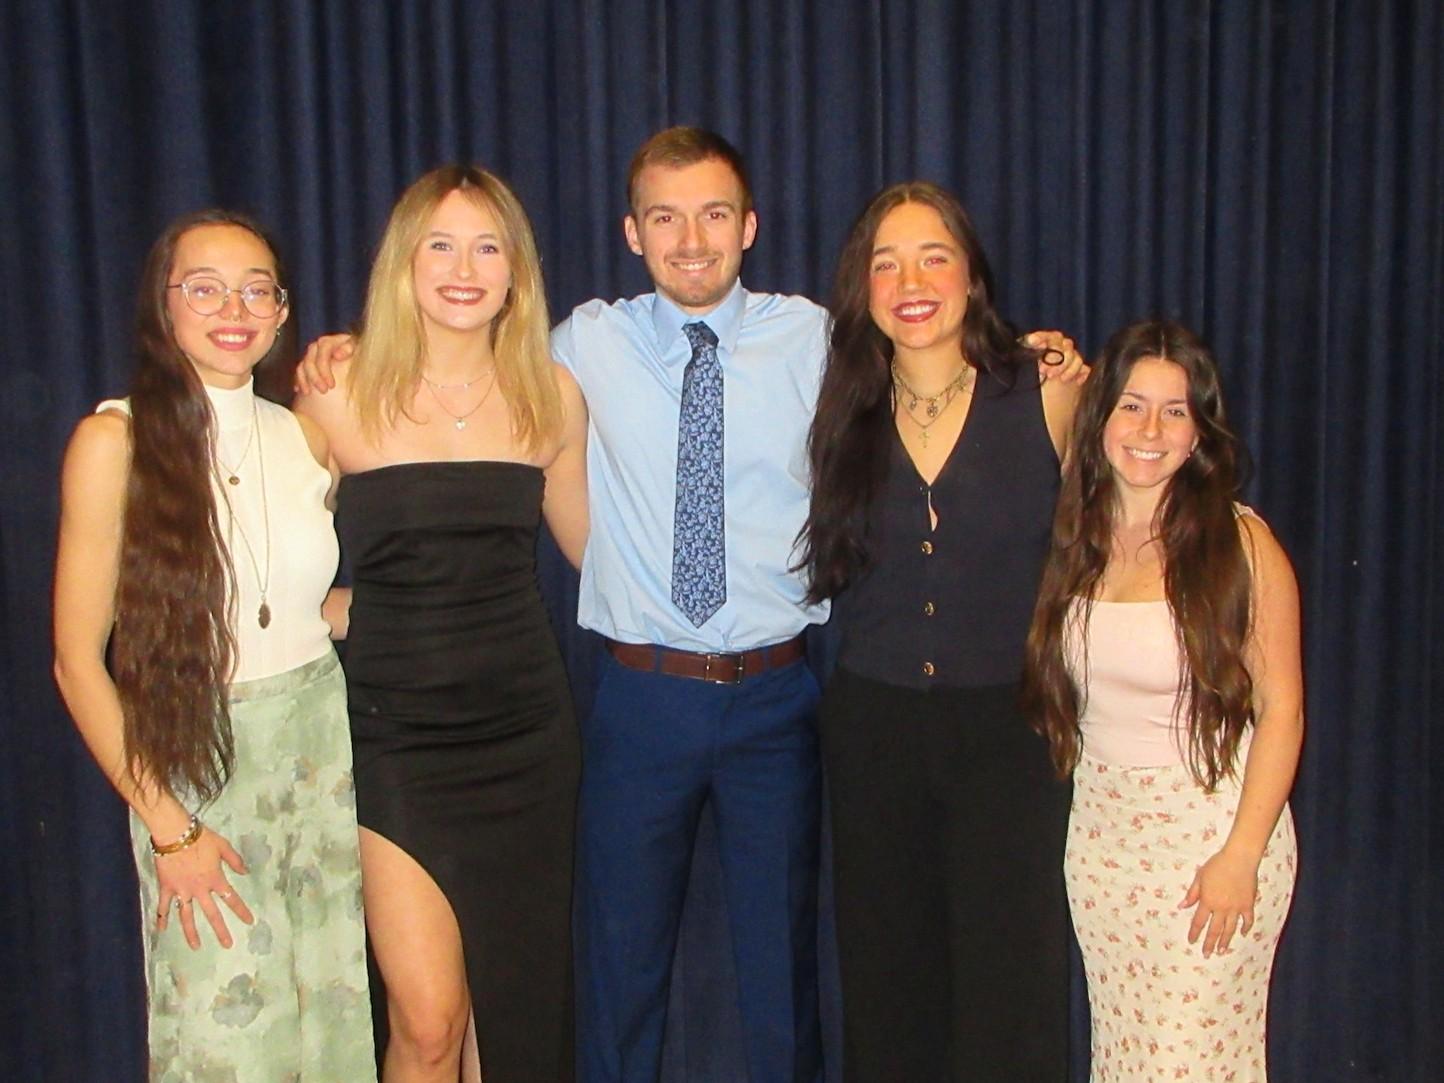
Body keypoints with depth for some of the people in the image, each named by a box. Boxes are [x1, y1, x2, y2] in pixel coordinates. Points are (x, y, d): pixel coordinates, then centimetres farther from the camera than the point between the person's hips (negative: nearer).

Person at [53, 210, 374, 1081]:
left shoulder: (307, 437, 4)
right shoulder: (115, 440, -9)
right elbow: (78, 660, -8)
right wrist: (167, 827, -10)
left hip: (322, 747, 4)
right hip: (196, 770, -4)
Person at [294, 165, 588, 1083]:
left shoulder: (550, 395, 3)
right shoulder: (343, 394, -5)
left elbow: (591, 544, 14)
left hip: (525, 731, 3)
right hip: (397, 736, -3)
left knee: (524, 1003, 13)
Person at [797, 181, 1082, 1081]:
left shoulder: (1046, 393, -4)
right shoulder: (847, 414, 4)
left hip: (1009, 728, -3)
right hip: (873, 728, 3)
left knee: (1009, 985, 2)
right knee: (886, 979, 13)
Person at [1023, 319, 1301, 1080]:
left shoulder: (1238, 540, -10)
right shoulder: (1078, 538, 5)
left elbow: (1281, 706, -10)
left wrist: (1242, 853, -14)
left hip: (1209, 825, -4)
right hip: (1099, 828, 5)